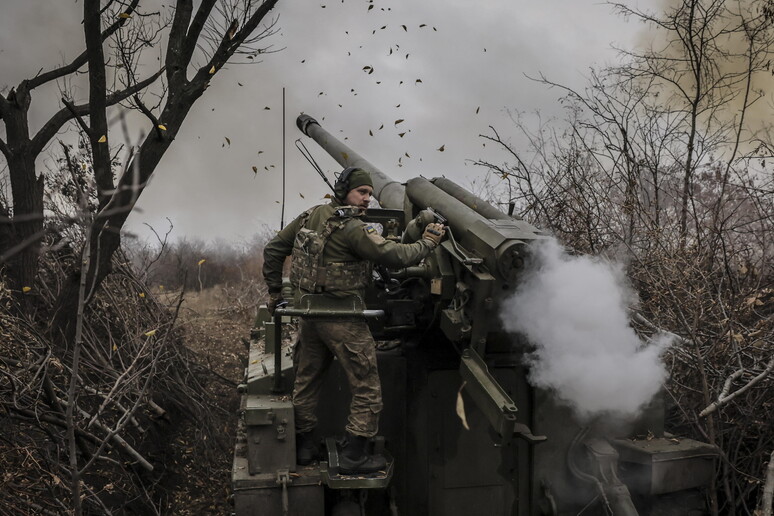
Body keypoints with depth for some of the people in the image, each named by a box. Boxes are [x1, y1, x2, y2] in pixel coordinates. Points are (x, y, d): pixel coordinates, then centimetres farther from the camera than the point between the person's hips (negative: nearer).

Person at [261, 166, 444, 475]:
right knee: (366, 388, 5)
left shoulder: (311, 216, 7)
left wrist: (274, 292, 19)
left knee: (307, 379, 20)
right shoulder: (352, 228, -17)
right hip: (342, 318, -8)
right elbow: (393, 256, -22)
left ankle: (303, 446, 32)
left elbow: (273, 250, 12)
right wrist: (426, 244, -6)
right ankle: (353, 456, 10)